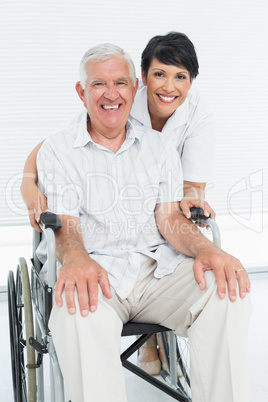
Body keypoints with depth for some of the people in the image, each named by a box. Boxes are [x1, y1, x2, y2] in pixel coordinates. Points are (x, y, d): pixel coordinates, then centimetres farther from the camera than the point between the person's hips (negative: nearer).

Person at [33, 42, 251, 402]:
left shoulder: (159, 147, 17)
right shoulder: (57, 150, 8)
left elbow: (169, 218, 8)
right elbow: (65, 224, -3)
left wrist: (205, 248, -16)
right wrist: (75, 258, -29)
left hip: (158, 268, 3)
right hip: (95, 273, -2)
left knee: (228, 291, -26)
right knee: (77, 309, -37)